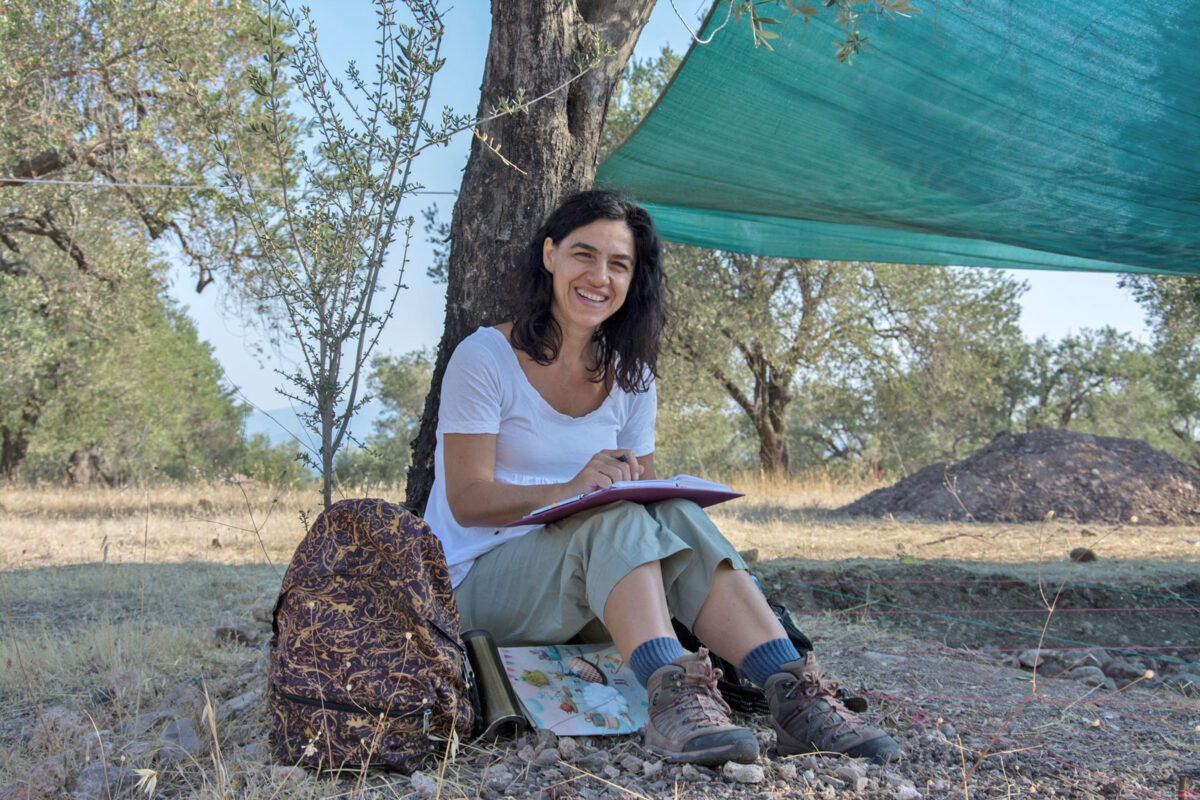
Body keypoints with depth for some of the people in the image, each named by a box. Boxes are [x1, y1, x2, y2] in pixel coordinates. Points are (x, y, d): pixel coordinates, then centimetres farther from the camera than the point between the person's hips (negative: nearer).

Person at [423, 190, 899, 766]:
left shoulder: (630, 377, 9)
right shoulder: (485, 358, -7)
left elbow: (644, 494, 7)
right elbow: (467, 500, -15)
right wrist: (572, 490, -32)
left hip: (589, 597, 5)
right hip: (478, 581, -4)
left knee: (678, 514, -26)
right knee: (614, 520, -33)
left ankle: (793, 693, -36)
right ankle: (672, 696, -50)